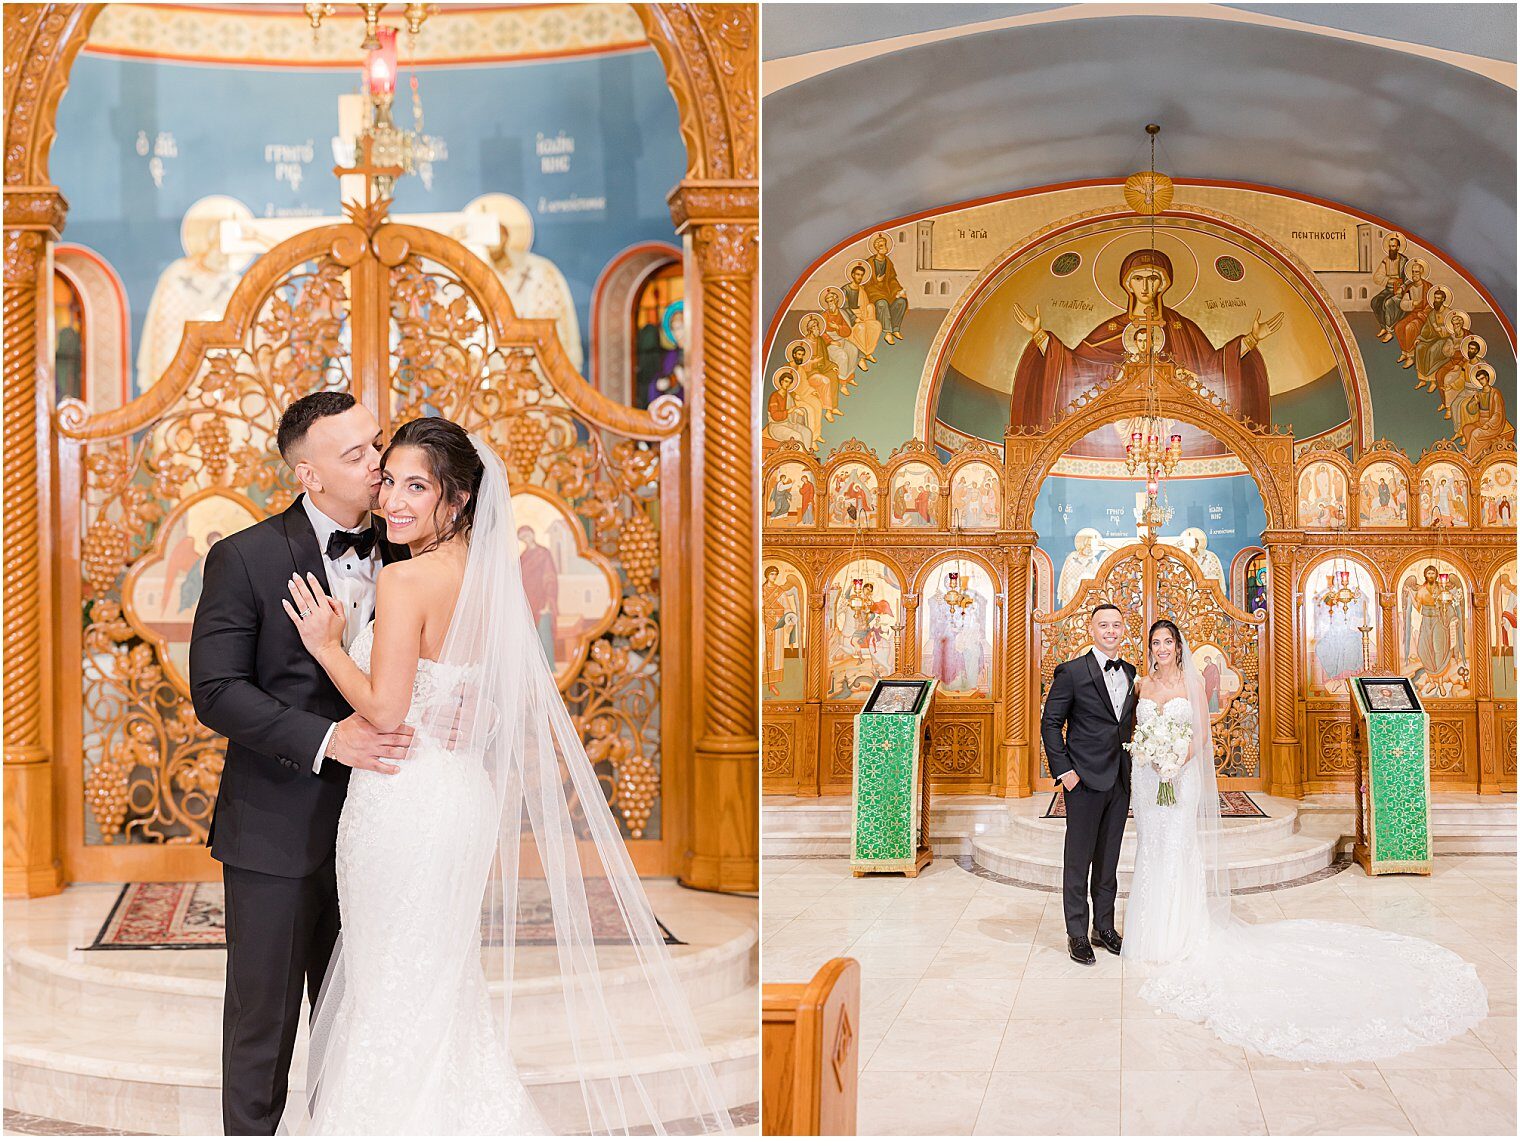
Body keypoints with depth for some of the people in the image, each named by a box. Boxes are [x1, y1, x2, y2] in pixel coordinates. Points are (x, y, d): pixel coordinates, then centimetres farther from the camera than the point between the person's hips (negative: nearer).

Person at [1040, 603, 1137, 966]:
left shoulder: (1131, 673, 11)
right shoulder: (1071, 672, -7)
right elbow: (1050, 722, -6)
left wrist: (1134, 766, 8)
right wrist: (1063, 770, -12)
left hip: (1120, 781, 6)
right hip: (1085, 779, -5)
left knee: (1109, 858, 14)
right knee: (1078, 859, 1)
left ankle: (1104, 927, 24)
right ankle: (1077, 934, 8)